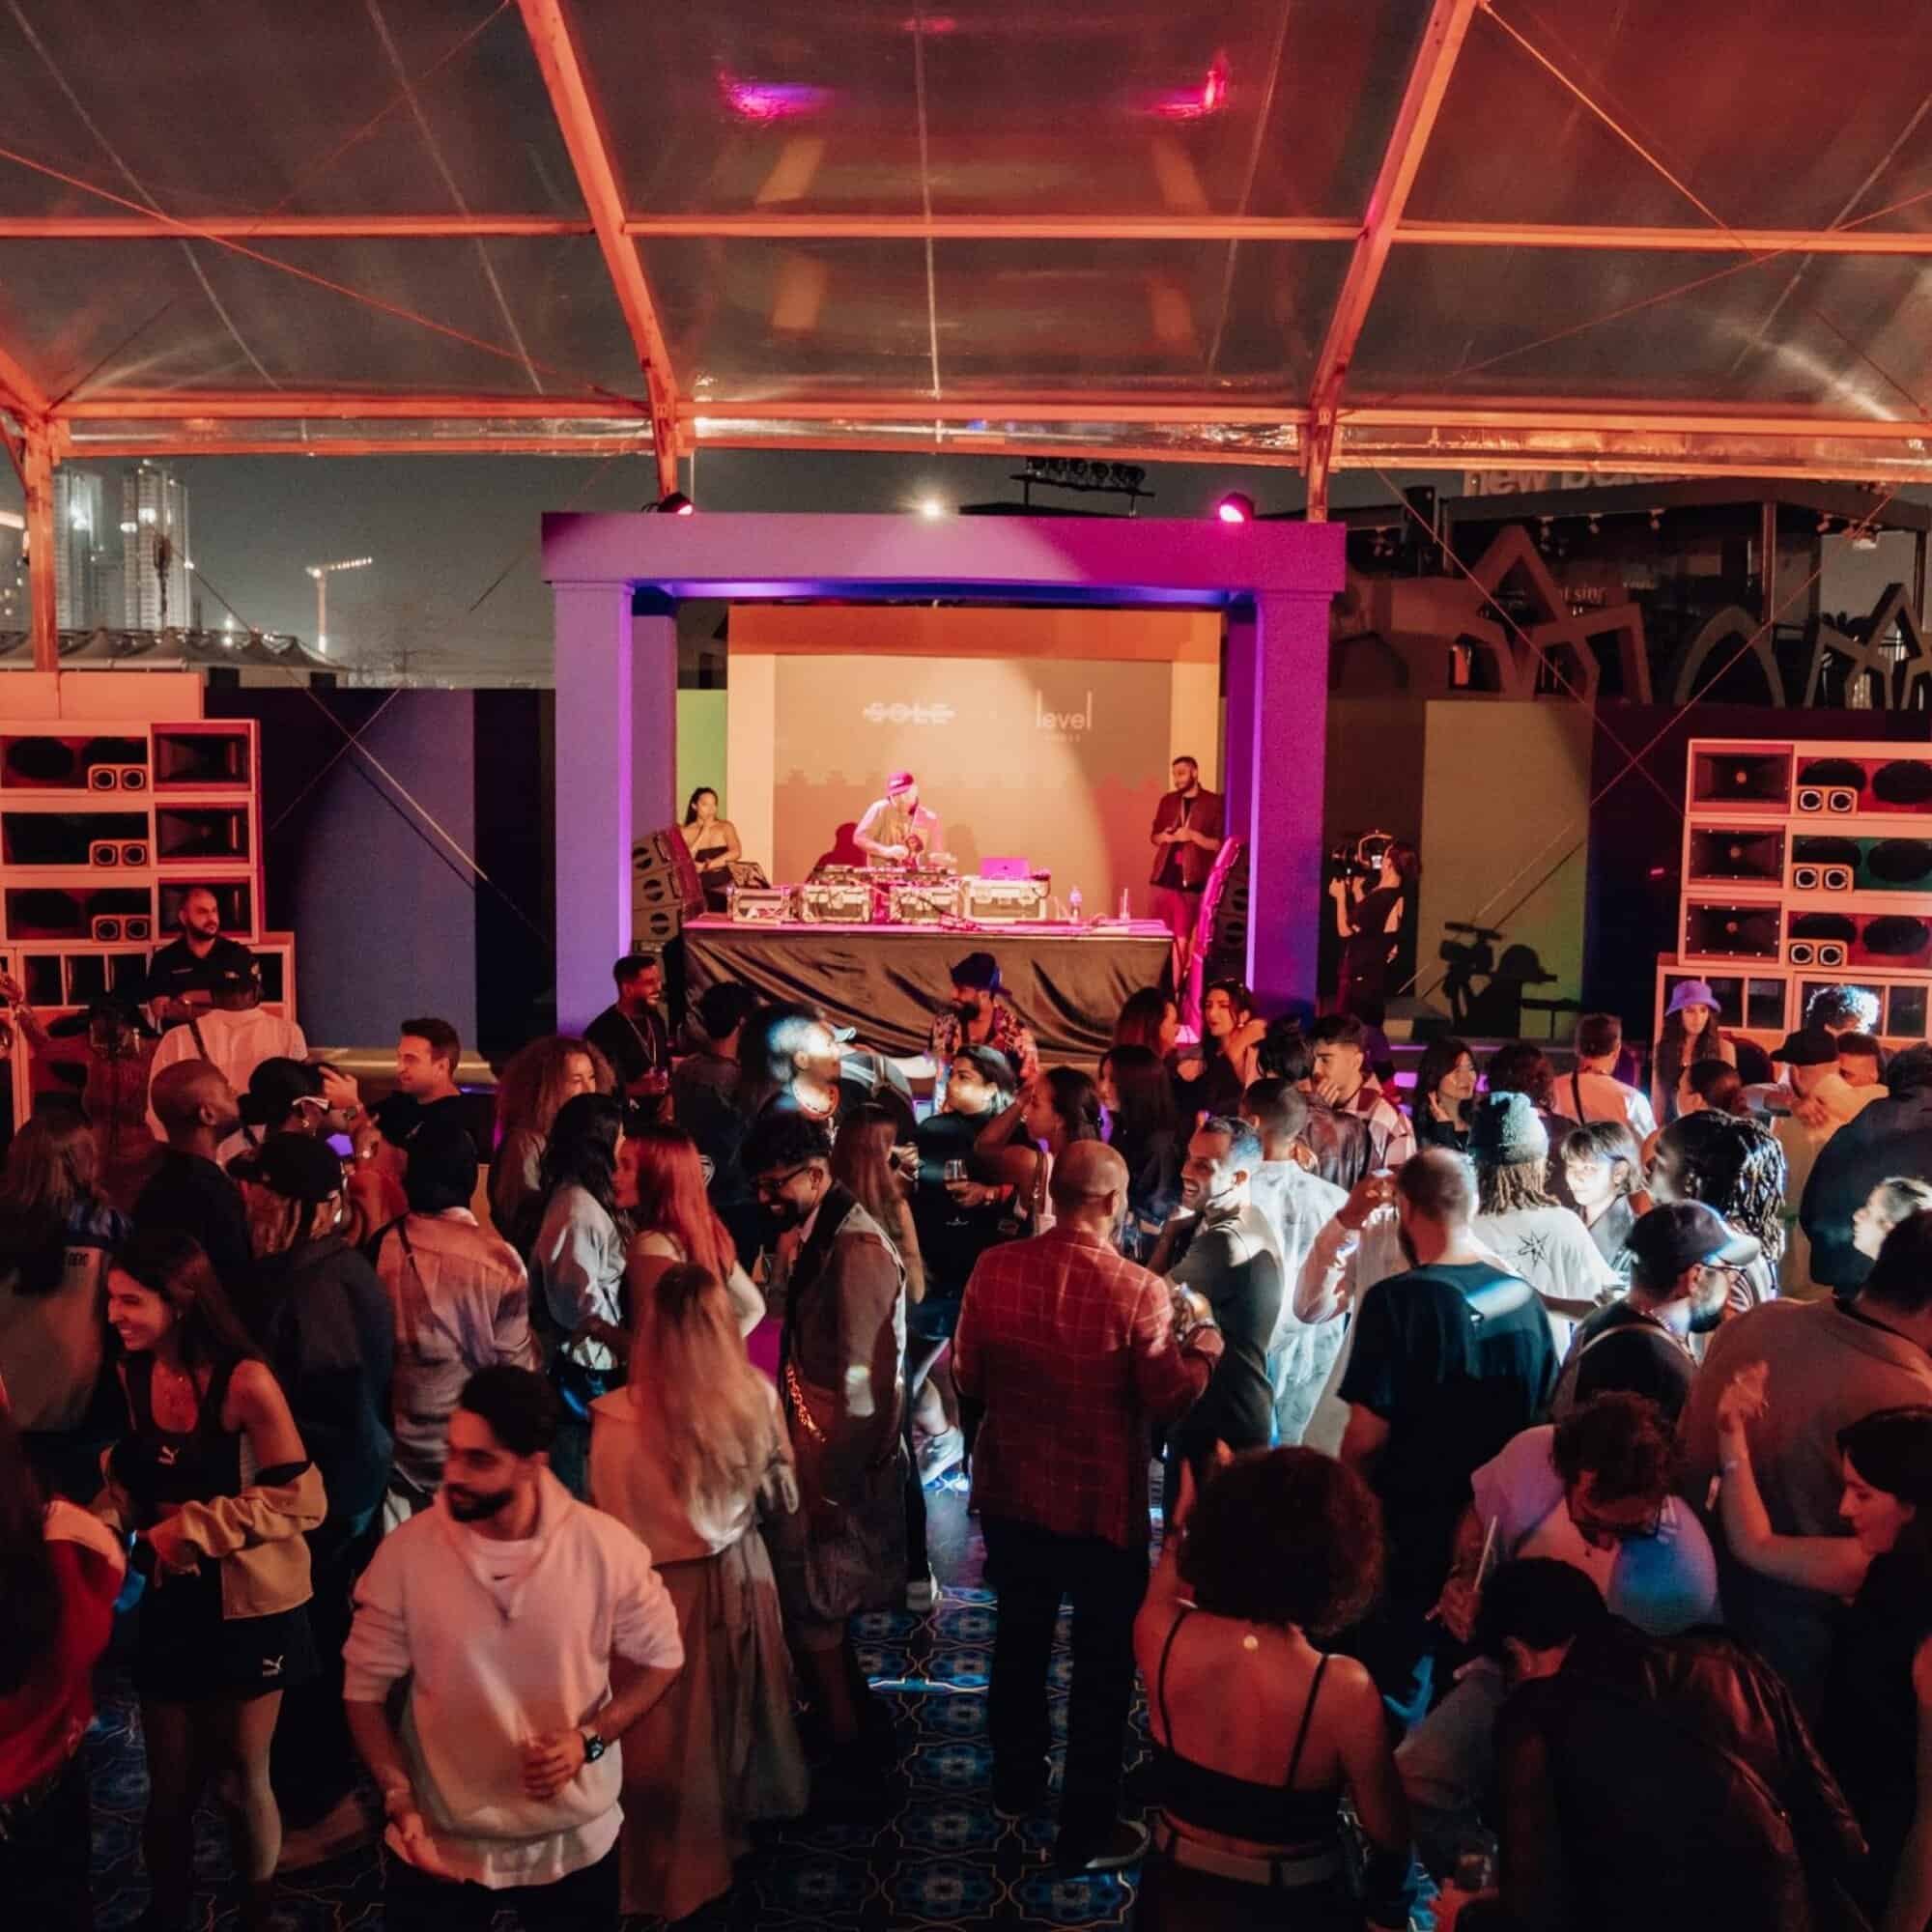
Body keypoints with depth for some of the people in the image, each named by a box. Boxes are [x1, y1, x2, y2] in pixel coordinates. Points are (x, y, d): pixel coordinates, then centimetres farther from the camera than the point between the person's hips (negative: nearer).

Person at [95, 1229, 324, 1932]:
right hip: (171, 1606, 5)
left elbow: (299, 1500, -19)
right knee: (169, 1785, 14)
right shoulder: (134, 1374, -2)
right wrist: (90, 1523, -9)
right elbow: (131, 1482, 10)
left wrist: (194, 1527, -18)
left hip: (248, 1610, -4)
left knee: (243, 1781, 12)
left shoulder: (246, 1382, -22)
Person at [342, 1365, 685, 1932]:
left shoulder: (605, 1546, -16)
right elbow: (366, 1688, -5)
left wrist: (589, 1740, -16)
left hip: (575, 1841, 0)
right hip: (440, 1842, 0)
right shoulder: (405, 1552, -16)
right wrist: (399, 1800, -17)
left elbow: (661, 1658, -3)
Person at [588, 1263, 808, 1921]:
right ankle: (745, 1808, 51)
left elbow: (616, 1532, -15)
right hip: (743, 1572, 4)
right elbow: (783, 1495, 0)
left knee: (674, 1726, 16)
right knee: (739, 1694, 28)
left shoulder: (620, 1419, -26)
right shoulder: (756, 1395, -15)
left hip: (666, 1590, -3)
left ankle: (681, 1862, 34)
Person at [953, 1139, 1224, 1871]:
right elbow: (1168, 1401, -13)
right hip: (1102, 1505, -4)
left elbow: (967, 1378, 0)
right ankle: (1086, 1830, 24)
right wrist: (1202, 1349, 5)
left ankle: (1017, 1782, 43)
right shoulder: (1139, 1289, -22)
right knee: (1103, 1663, 14)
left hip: (1009, 1492, 4)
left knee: (1020, 1639, 25)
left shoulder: (993, 1267, -11)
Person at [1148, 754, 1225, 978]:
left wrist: (1194, 836, -18)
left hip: (1191, 880, -4)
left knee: (1182, 940, -3)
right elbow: (1153, 836, 18)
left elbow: (1219, 844, -4)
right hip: (1164, 877, 4)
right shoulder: (1167, 800, 12)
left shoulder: (1214, 802, -2)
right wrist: (1165, 836, -4)